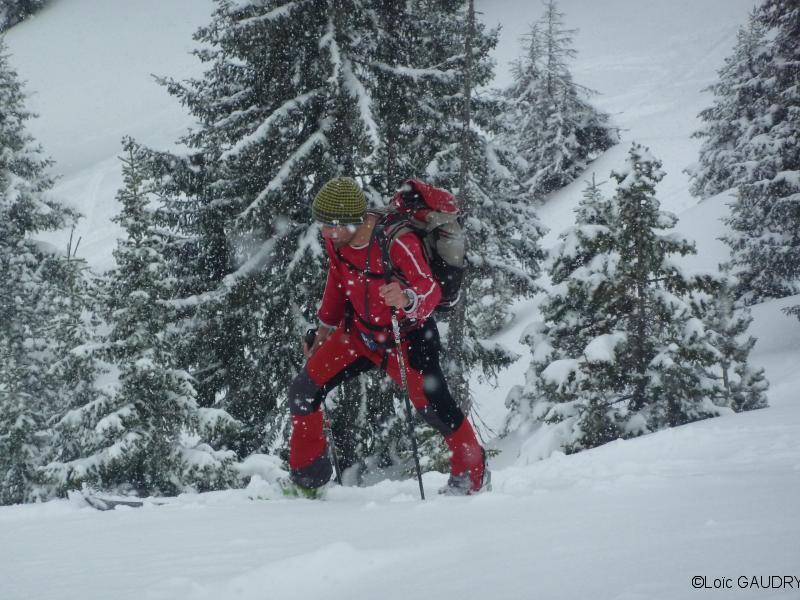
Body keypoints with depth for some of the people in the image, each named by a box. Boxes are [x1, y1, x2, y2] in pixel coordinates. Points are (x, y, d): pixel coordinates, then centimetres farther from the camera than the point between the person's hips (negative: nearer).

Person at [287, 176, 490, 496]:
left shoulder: (396, 242, -31)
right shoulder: (336, 241, -11)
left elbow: (430, 290, -35)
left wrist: (406, 299, -58)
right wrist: (324, 330, 17)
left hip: (406, 336, -6)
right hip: (359, 332, 6)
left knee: (434, 408, -6)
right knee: (303, 391, -1)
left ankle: (472, 473, 23)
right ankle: (307, 477, 18)